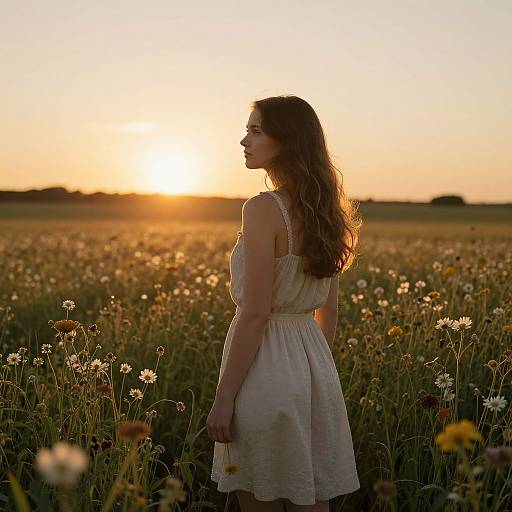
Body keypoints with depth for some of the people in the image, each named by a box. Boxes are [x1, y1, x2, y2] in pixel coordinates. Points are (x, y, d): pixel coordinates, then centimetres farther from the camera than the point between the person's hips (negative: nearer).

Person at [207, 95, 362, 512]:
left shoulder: (263, 209, -16)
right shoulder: (324, 211, 9)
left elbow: (255, 313, -19)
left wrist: (224, 397, -14)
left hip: (266, 365, -8)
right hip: (313, 364, 8)